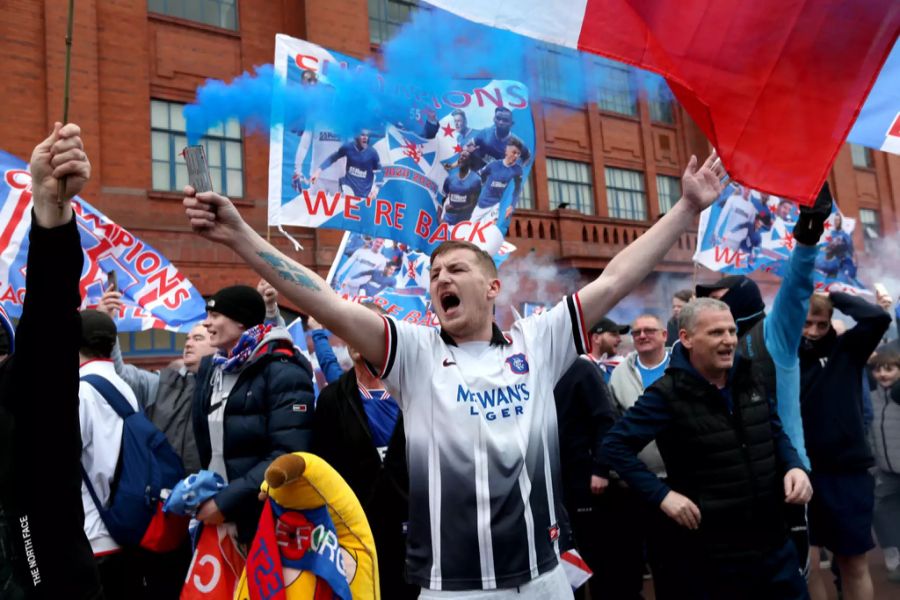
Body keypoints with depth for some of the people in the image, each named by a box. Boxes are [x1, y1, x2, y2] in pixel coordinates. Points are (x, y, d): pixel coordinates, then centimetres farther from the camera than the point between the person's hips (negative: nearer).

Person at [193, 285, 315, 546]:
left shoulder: (283, 372, -13)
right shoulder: (210, 367, 9)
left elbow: (288, 455, -20)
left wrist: (227, 500, -18)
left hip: (269, 519, -6)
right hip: (217, 512, 6)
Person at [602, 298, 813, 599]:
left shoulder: (750, 379, 3)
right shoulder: (669, 394, -15)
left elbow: (775, 433, 17)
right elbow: (615, 445, -14)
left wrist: (794, 466, -4)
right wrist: (661, 494, -19)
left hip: (773, 540, 6)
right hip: (711, 552, -5)